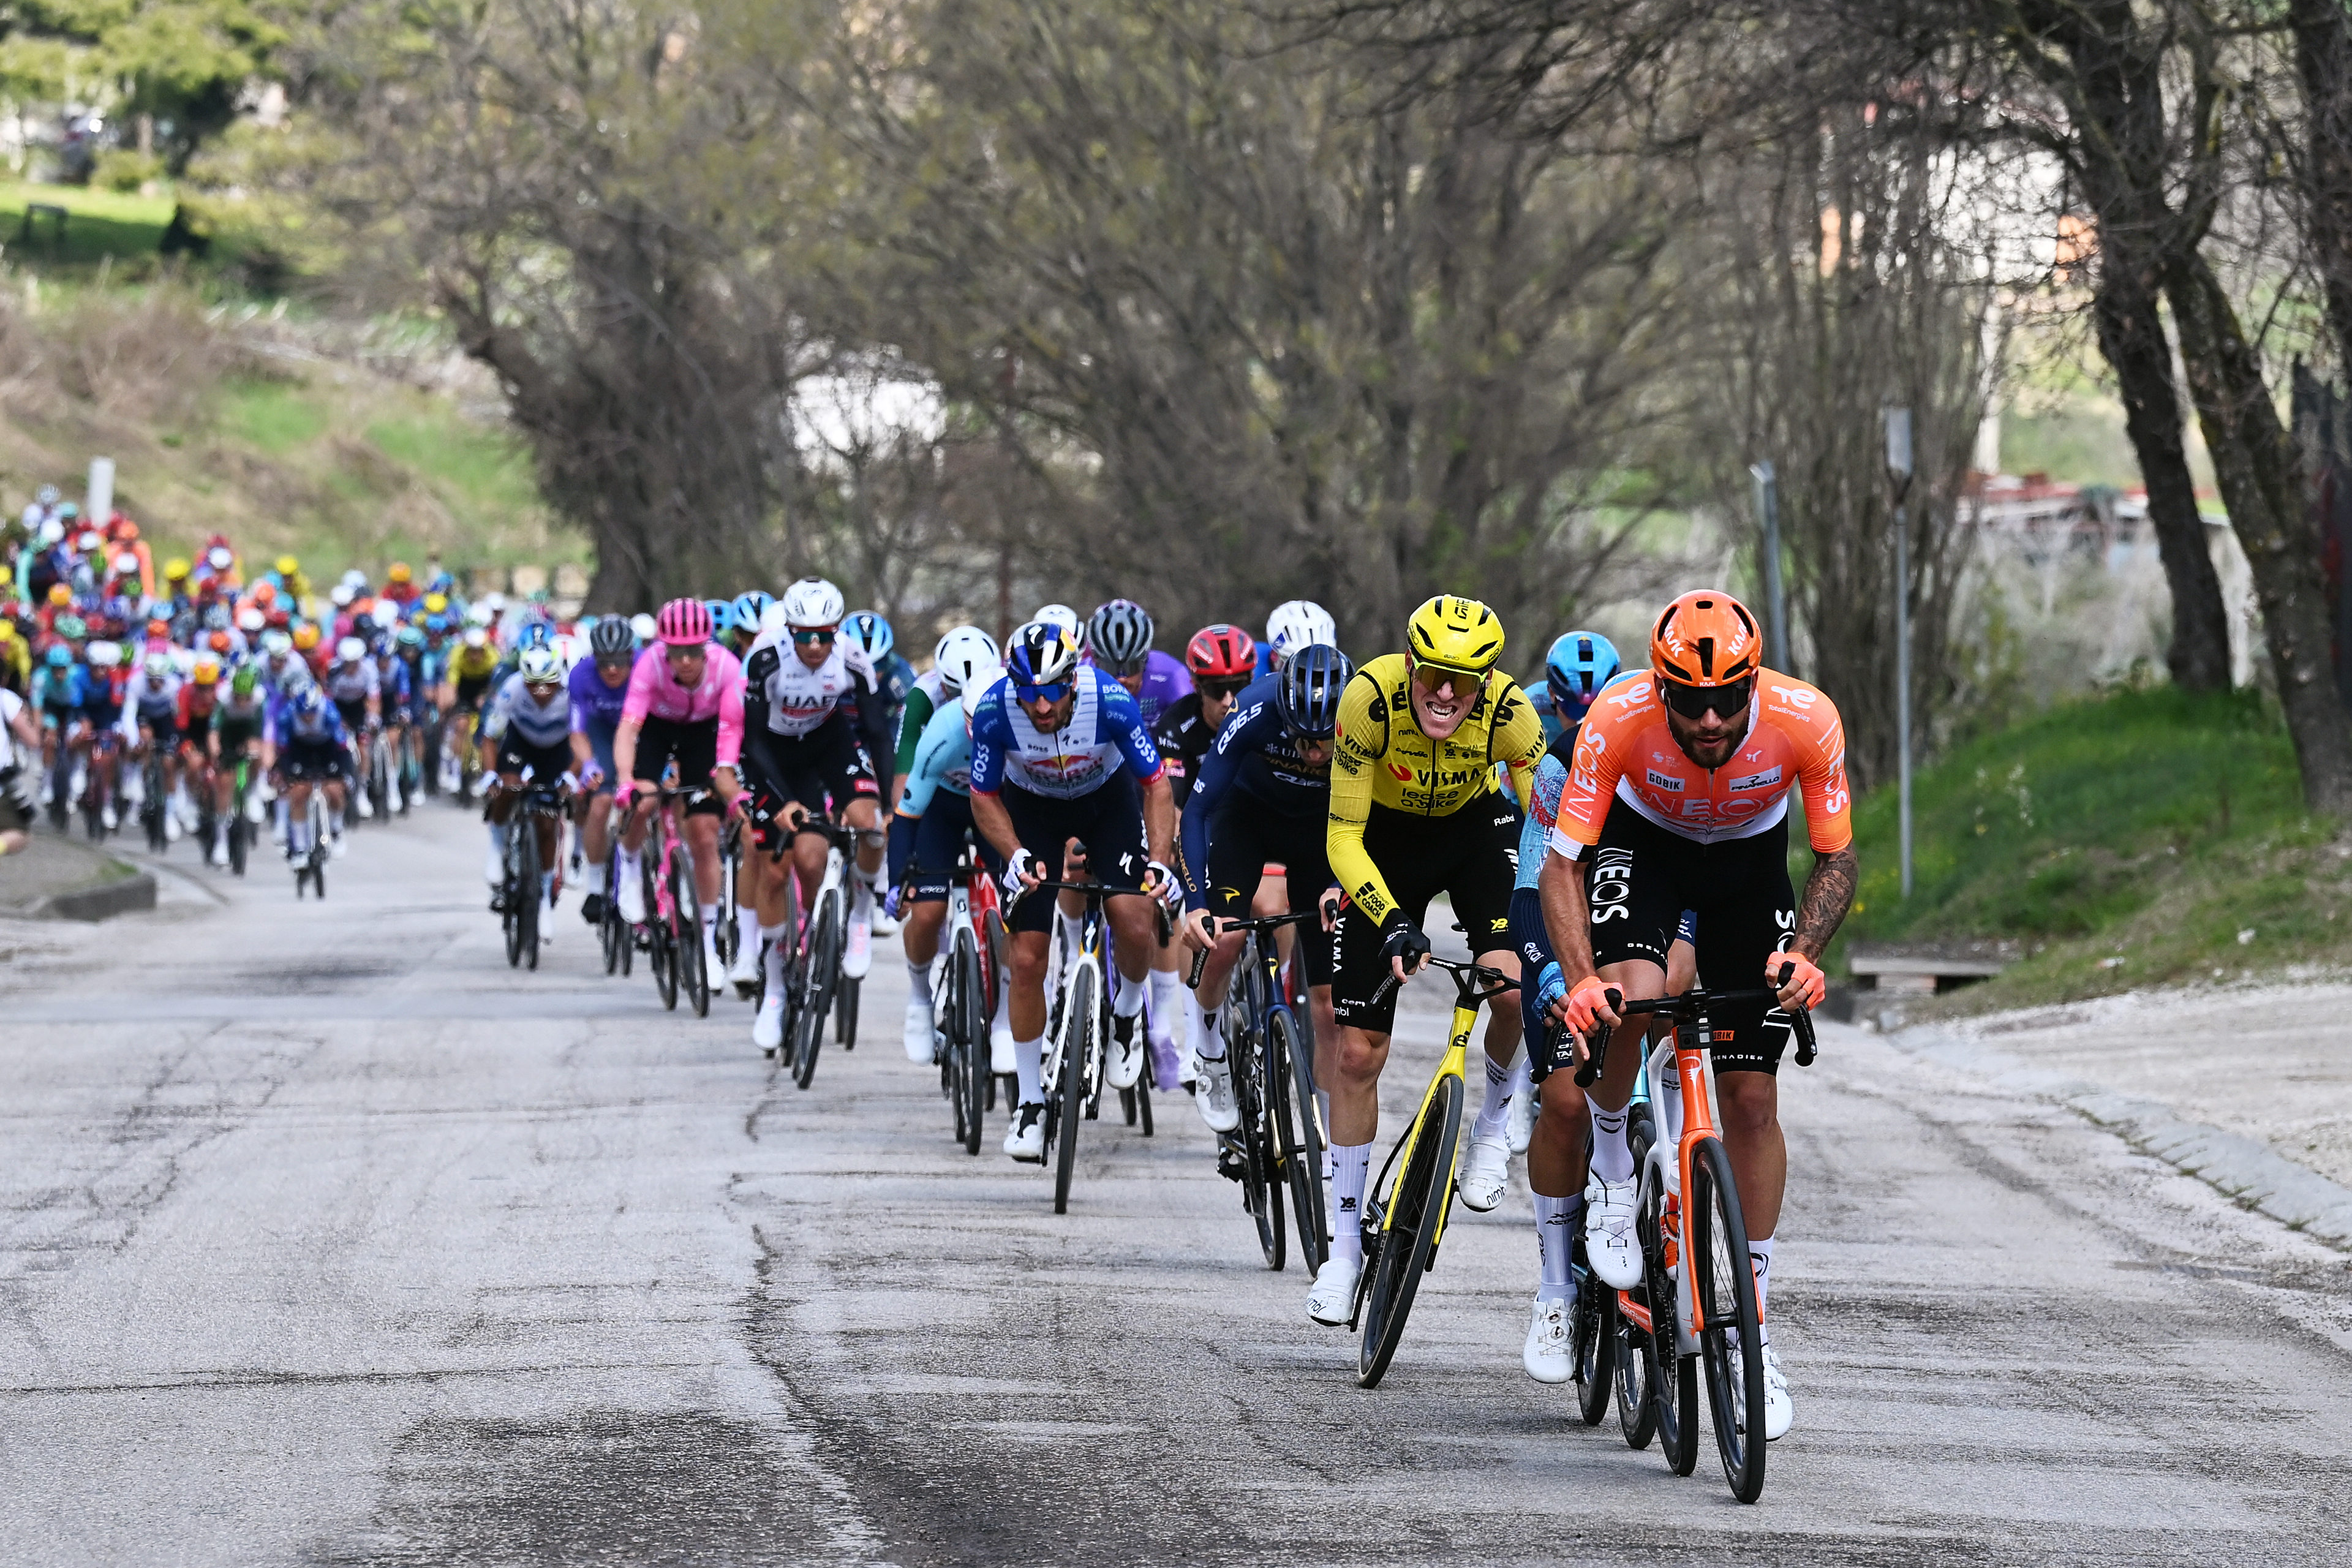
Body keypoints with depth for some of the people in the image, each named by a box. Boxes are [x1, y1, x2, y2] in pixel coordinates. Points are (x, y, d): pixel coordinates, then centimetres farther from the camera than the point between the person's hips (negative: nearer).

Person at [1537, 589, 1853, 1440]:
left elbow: (1836, 860, -18)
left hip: (1750, 860, 1)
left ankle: (1753, 1325, 8)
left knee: (1751, 1097, -3)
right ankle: (1610, 1159, -3)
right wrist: (1580, 978, -43)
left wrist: (1802, 954, -35)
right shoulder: (1619, 718, -34)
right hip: (1643, 843, -1)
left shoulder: (1805, 721, -32)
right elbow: (1563, 863, -28)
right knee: (1631, 995, -33)